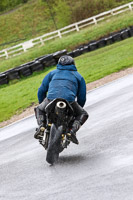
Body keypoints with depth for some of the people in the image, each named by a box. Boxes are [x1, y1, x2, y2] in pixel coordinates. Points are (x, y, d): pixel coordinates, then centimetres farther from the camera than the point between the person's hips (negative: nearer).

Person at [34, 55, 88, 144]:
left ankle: (41, 126, 2)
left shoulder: (52, 73, 31)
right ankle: (73, 130, -4)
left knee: (39, 110, 33)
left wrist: (42, 103, 45)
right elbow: (82, 97, 26)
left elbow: (41, 91, 29)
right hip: (69, 101, -1)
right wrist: (76, 109, 43)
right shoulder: (78, 76, 29)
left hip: (51, 99, 1)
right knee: (83, 114, 24)